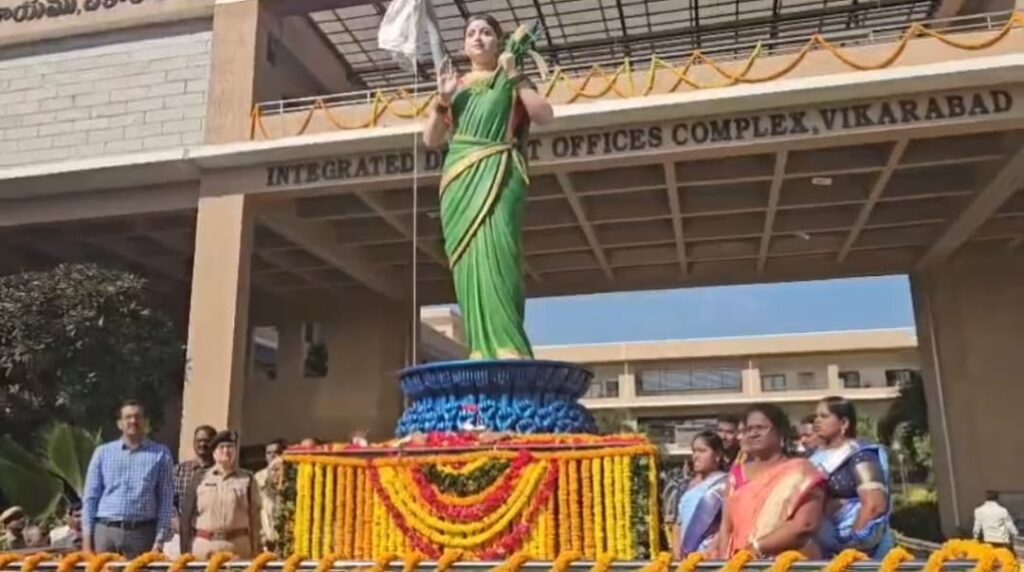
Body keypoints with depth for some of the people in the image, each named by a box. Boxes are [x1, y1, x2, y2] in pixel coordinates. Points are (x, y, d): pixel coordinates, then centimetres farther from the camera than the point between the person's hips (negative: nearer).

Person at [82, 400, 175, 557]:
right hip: (105, 530, 2)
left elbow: (166, 499, 1)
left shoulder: (161, 454, 4)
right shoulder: (103, 452, 10)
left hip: (142, 532, -2)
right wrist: (87, 537, 3)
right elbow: (90, 497, 10)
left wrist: (160, 539, -6)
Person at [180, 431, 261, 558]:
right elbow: (186, 517, 9)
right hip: (203, 545, 1)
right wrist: (185, 552, 4)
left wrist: (255, 552, 1)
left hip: (238, 545, -1)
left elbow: (254, 517, 5)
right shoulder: (200, 479, 9)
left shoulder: (247, 480, 7)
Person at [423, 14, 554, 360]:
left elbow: (545, 115, 1)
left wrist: (515, 76, -2)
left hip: (498, 176, -3)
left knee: (493, 253, -22)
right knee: (470, 261, -8)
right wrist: (443, 100, 3)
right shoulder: (456, 87, 23)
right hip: (460, 180, 4)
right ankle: (483, 352, -11)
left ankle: (507, 350, -28)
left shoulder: (511, 81, 17)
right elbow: (431, 139, 17)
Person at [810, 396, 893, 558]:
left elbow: (875, 504, -16)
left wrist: (854, 540, -14)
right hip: (824, 547, 7)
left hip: (859, 548, -7)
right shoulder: (818, 456, 13)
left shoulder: (859, 456, -7)